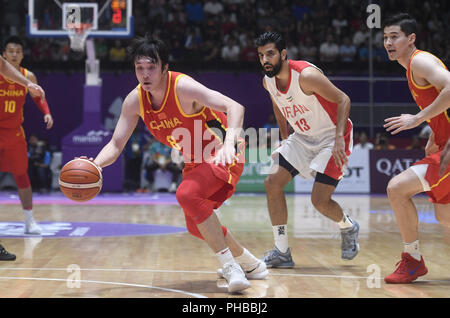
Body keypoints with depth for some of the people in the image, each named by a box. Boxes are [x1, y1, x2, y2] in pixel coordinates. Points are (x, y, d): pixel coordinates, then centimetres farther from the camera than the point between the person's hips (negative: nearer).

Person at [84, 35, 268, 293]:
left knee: (187, 195, -32)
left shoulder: (182, 86, -27)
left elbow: (235, 107, -35)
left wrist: (229, 141, -53)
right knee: (196, 225, 17)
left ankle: (230, 266, -22)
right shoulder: (135, 100, -8)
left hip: (222, 153, -8)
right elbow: (116, 144, -5)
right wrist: (94, 165, -25)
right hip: (195, 162, 9)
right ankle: (249, 264, 40)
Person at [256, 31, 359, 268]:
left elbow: (343, 100, -23)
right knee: (272, 183, -6)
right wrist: (284, 138, 16)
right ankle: (282, 252, 3)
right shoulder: (268, 81, -5)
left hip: (332, 137, -7)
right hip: (303, 137, 7)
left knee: (320, 200, -14)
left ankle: (348, 227, 22)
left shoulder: (306, 75, -27)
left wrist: (339, 138, -31)